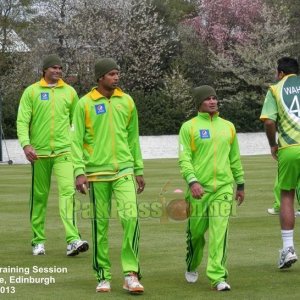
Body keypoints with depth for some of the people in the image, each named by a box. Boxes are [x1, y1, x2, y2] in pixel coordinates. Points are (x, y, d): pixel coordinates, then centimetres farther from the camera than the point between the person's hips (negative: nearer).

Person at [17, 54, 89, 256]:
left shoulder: (69, 92, 9)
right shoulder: (31, 92, 3)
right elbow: (22, 121, -3)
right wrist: (26, 144, -17)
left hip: (63, 151, 0)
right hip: (39, 152, 0)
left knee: (68, 191, -15)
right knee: (39, 196, 6)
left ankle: (73, 240, -24)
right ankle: (38, 241, 18)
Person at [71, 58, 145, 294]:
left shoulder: (127, 102, 8)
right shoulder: (85, 104, -1)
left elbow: (133, 138, 14)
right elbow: (77, 140, -2)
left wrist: (139, 170, 14)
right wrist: (79, 172, -10)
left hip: (124, 170, 2)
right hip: (97, 172, -2)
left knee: (131, 217, -13)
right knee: (100, 224, 3)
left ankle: (131, 274, -9)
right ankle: (103, 276, 13)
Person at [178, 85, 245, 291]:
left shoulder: (228, 127, 13)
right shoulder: (189, 127, 1)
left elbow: (235, 158, 21)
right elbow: (184, 158, -6)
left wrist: (240, 185, 22)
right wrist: (192, 181, -20)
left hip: (223, 187, 2)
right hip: (199, 188, -2)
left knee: (219, 232, -10)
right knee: (196, 231, 8)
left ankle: (218, 277, -13)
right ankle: (192, 267, 34)